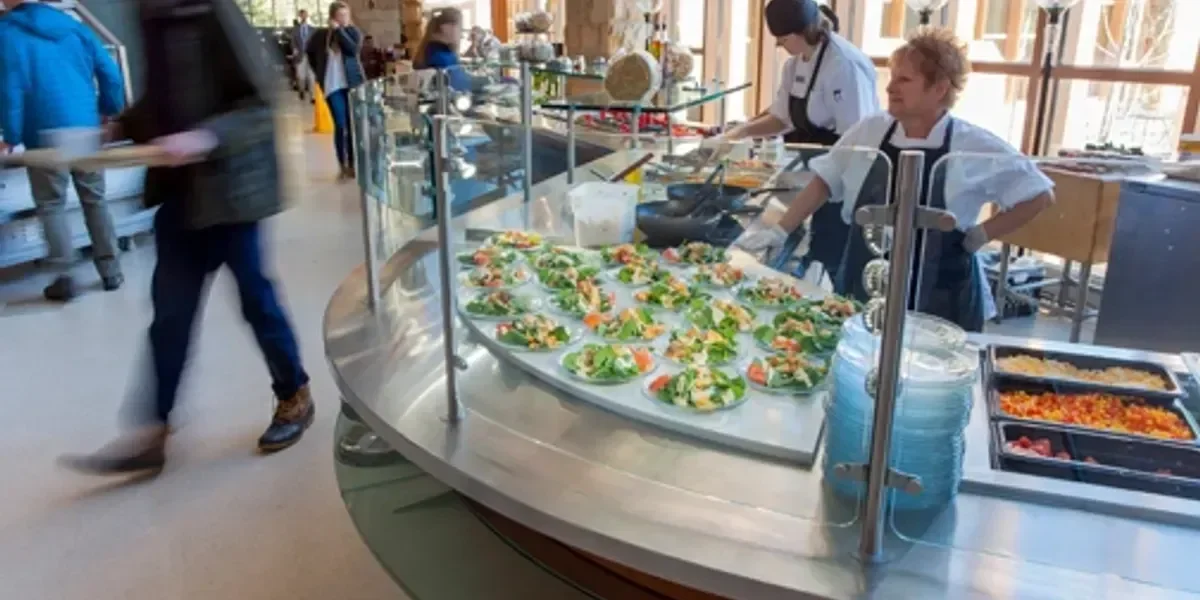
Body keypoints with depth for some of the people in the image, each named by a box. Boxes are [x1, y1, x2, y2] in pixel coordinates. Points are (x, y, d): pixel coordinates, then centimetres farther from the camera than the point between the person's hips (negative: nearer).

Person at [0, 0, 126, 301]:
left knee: (51, 206, 5)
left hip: (46, 134, -4)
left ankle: (64, 278, 0)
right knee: (95, 200, 12)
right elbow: (110, 73, 7)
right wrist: (109, 111, 19)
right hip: (86, 129, 4)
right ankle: (111, 270, 12)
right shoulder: (71, 25, 10)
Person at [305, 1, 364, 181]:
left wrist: (339, 30, -15)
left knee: (354, 124, 2)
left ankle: (353, 164, 11)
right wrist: (319, 71, 14)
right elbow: (309, 52, 21)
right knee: (340, 125, -6)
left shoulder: (353, 31, 4)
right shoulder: (321, 35, 4)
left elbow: (353, 49, -16)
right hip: (333, 85, 0)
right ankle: (343, 166, 1)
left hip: (353, 83, 1)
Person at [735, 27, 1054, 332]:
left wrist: (980, 235, -5)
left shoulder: (975, 147, -9)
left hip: (938, 302, -2)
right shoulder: (870, 131, -1)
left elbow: (1039, 194, 1)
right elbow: (825, 182, 6)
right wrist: (779, 231, 0)